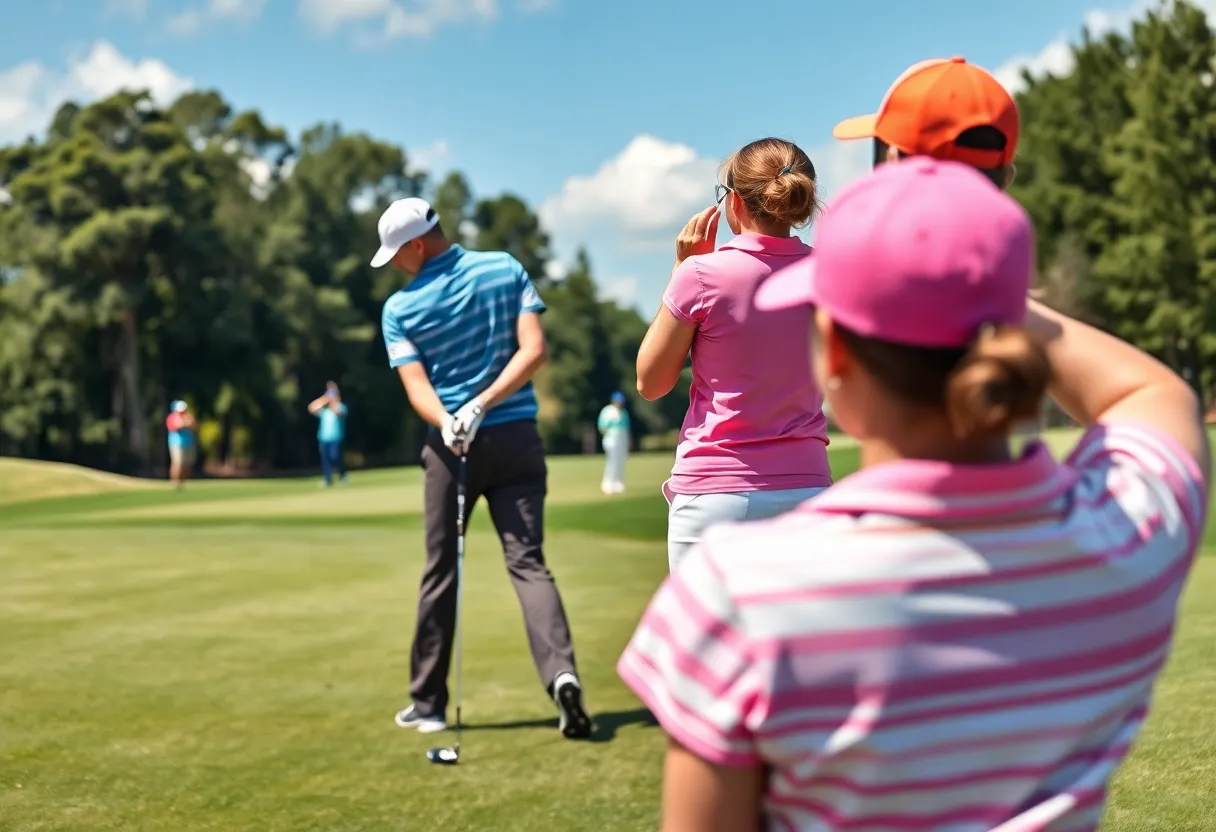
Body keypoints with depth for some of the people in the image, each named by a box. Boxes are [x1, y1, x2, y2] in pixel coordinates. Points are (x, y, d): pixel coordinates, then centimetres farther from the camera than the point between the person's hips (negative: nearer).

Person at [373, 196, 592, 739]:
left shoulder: (399, 308, -3)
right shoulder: (506, 269, 1)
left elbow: (418, 387, -12)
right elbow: (533, 352, -8)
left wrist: (449, 424, -29)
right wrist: (482, 405, -14)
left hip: (450, 445, -1)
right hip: (516, 438, 1)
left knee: (441, 572, 9)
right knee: (527, 561, -2)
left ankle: (428, 703, 16)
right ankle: (562, 672, -25)